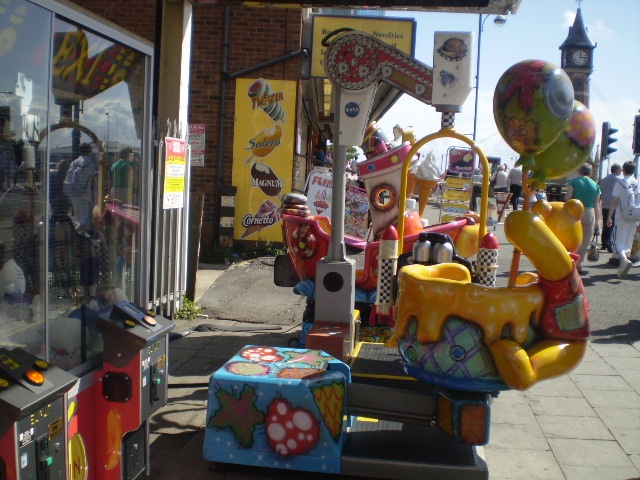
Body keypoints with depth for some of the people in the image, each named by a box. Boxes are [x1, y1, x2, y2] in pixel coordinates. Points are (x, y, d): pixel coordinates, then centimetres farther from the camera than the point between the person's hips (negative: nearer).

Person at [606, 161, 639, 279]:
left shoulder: (619, 182, -6)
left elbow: (614, 201, -8)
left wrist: (609, 217, -2)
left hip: (622, 215, -3)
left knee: (620, 241, -2)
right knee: (629, 241, 15)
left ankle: (624, 260, -28)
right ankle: (624, 262, 21)